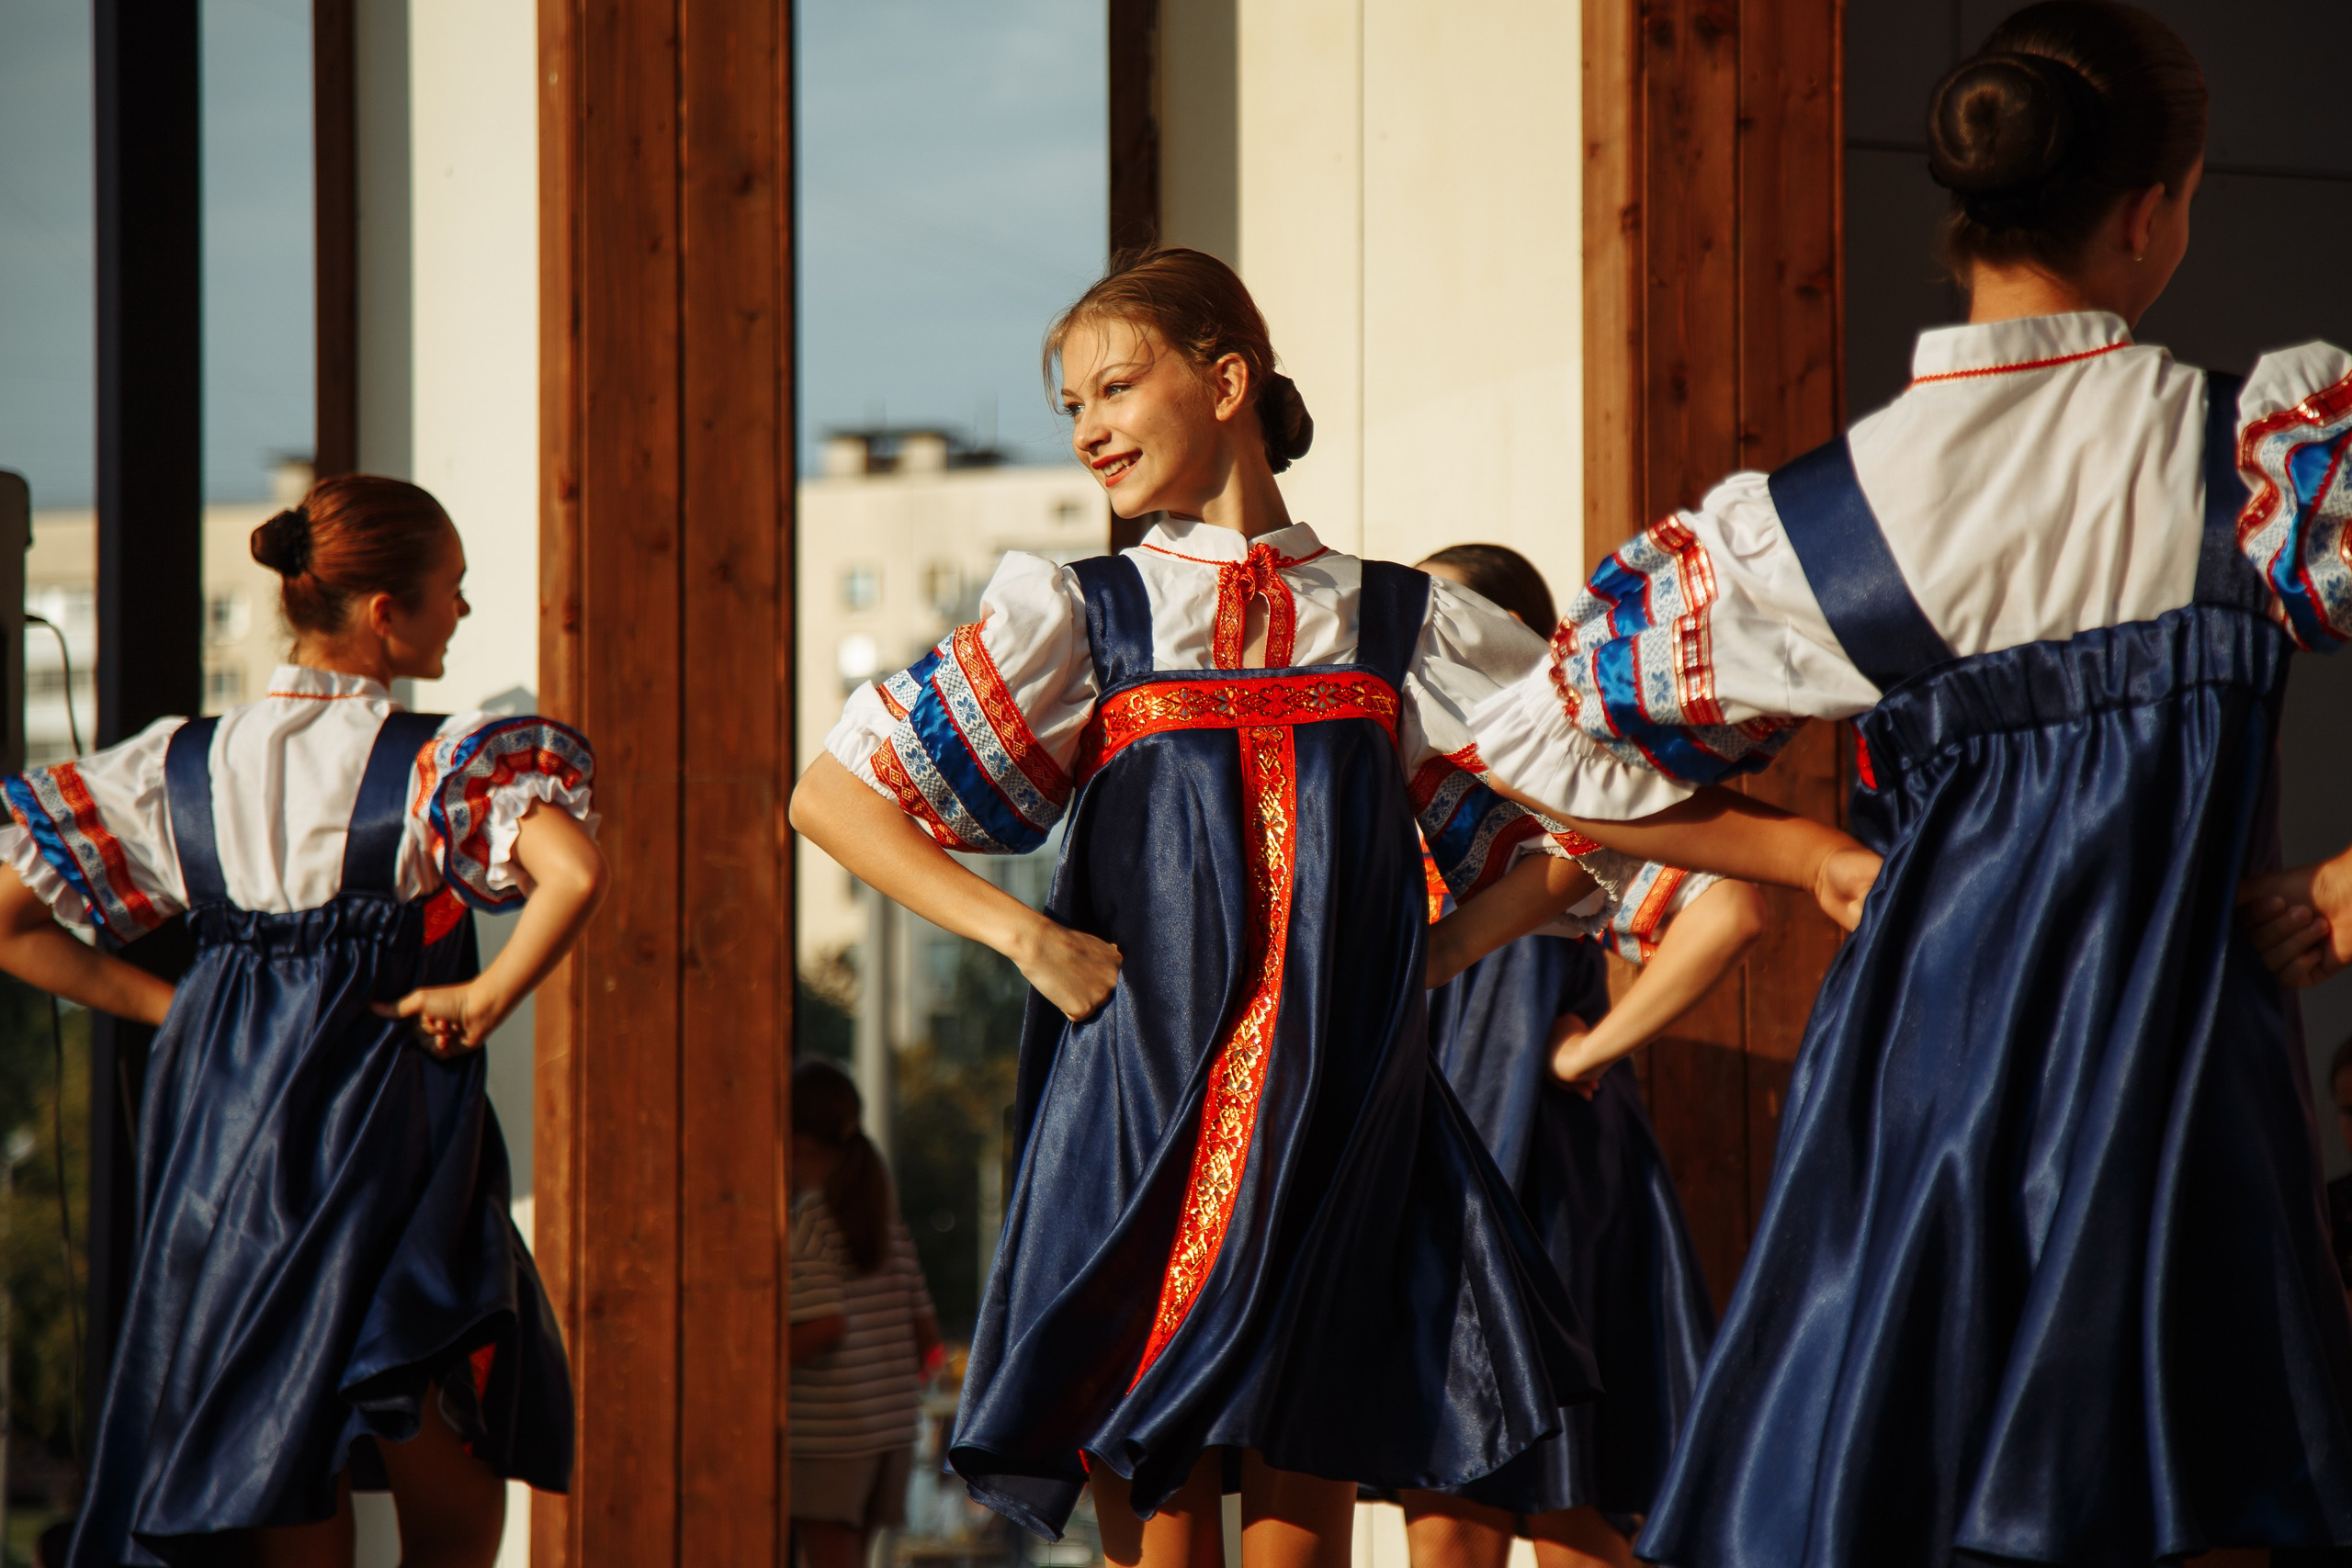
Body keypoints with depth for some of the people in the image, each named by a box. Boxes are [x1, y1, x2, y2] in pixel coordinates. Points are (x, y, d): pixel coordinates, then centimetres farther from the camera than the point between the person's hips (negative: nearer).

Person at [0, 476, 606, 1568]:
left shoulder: (176, 769, 6)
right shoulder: (439, 765, -8)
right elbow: (573, 876, -26)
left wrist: (170, 1006, 10)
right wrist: (485, 1000, -12)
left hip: (221, 1172, 5)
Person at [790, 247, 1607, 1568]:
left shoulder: (1401, 622, 10)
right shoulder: (1076, 618, 9)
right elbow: (832, 797, 6)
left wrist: (1435, 948, 3)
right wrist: (1022, 936, -4)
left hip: (1341, 1137, 0)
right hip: (1137, 1109, 0)